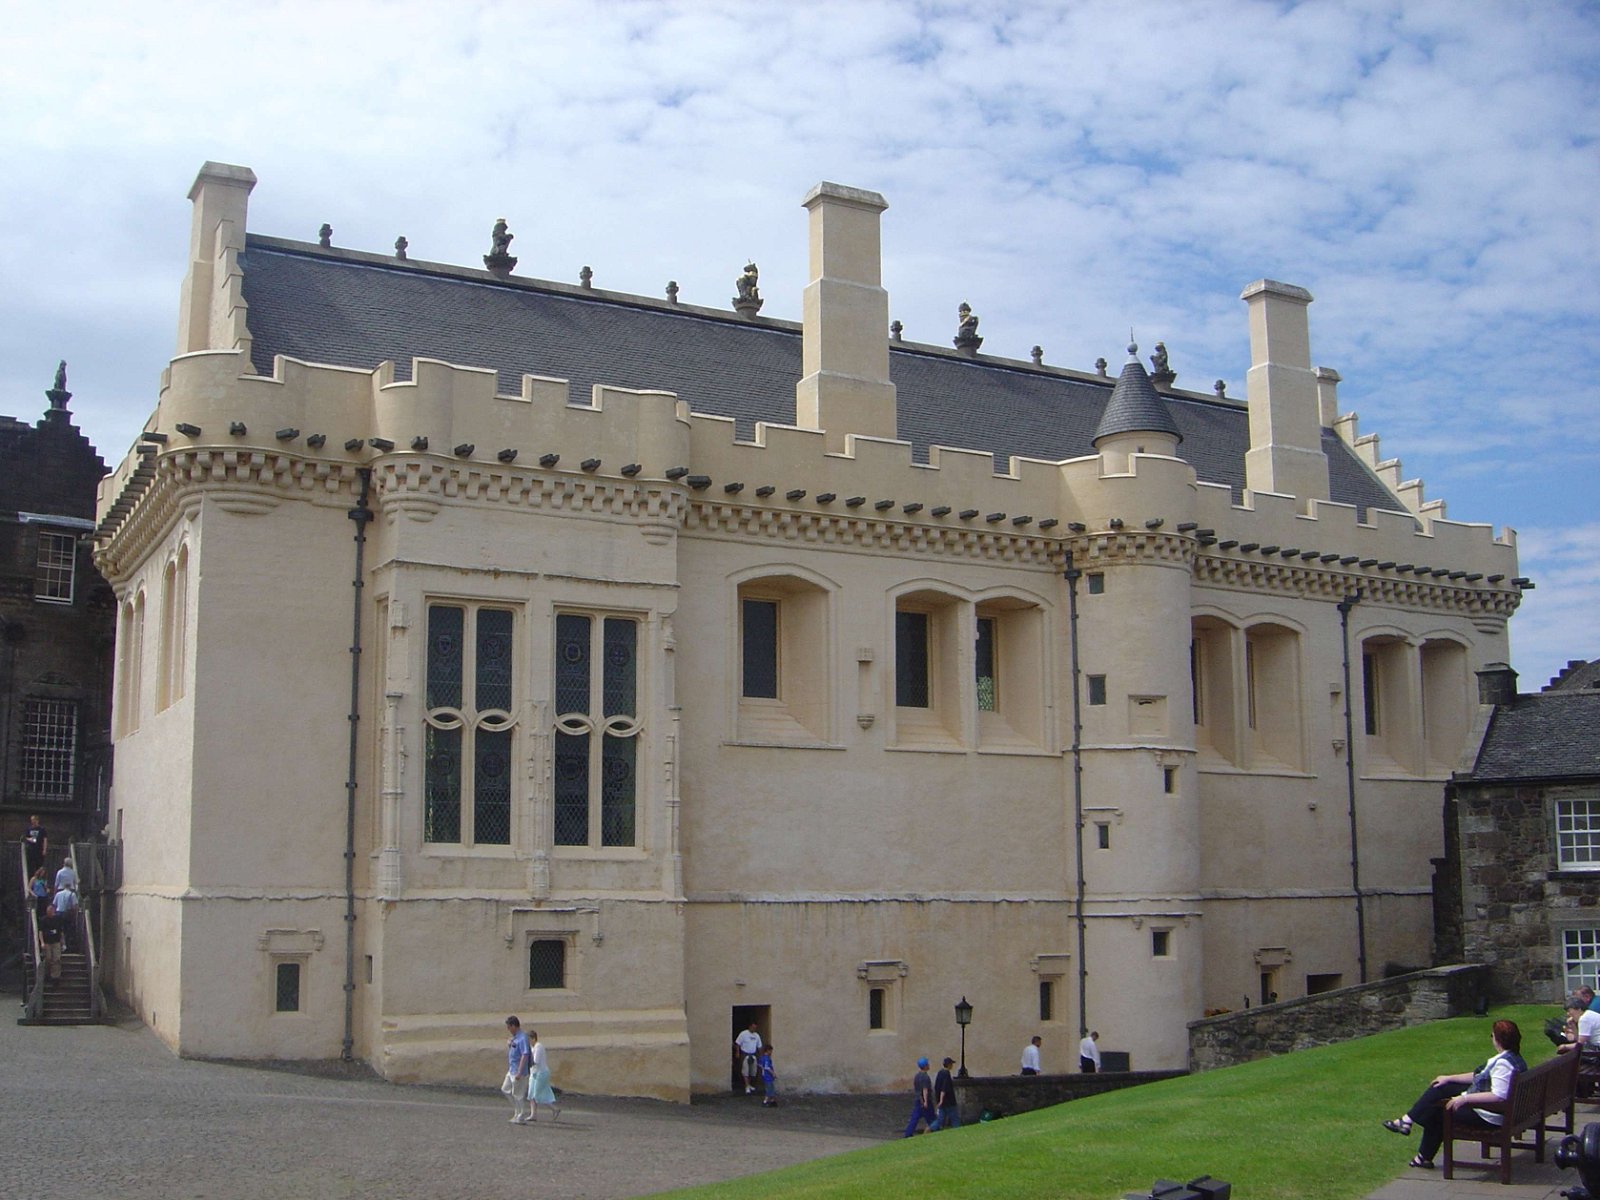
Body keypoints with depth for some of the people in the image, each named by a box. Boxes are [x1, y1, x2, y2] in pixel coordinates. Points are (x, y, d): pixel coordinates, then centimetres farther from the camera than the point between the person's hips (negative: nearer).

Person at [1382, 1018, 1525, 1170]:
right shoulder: (1511, 1057, 7)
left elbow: (1498, 1096, -34)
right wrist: (1449, 1078, 16)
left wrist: (1464, 1098, -30)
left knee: (1434, 1110, 1)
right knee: (1439, 1087, 14)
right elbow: (1479, 1076, 16)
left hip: (1487, 1116, -10)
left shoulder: (1504, 1063, -27)